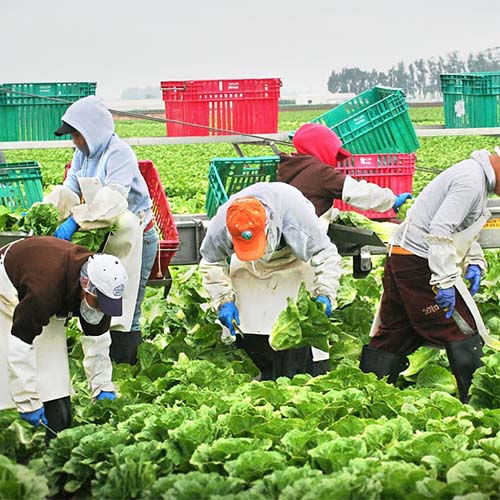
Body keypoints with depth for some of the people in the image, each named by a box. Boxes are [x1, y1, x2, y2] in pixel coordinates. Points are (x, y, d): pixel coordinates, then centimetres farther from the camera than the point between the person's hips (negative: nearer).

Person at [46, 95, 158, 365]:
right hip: (106, 237, 8)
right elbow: (69, 191, 0)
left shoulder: (118, 152, -20)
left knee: (126, 310, -6)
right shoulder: (82, 154, 7)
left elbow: (113, 196, -34)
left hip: (135, 237, -8)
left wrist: (74, 221, -44)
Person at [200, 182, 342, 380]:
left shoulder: (295, 215, -42)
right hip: (250, 269, 3)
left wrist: (324, 294, -43)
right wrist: (224, 301, -24)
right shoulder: (220, 227, -33)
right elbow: (211, 263, -13)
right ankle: (268, 373, 16)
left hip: (295, 256, -3)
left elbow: (326, 254, -31)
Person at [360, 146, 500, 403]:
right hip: (421, 264, -10)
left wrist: (473, 261, 12)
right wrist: (446, 281, -24)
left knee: (392, 334, 13)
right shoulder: (472, 181, -17)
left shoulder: (475, 174, 16)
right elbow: (441, 231, -24)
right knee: (464, 331, -2)